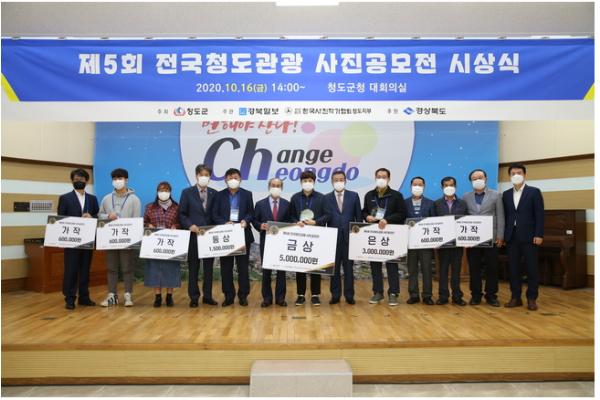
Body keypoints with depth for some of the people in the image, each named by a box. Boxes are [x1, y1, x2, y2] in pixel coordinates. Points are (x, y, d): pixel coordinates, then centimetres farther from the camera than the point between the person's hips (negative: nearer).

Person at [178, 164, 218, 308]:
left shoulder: (214, 193, 7)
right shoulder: (187, 192, 1)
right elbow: (182, 214, -1)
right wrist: (190, 226, -16)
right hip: (193, 234, -2)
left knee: (208, 267, 9)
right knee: (193, 267, 5)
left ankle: (207, 296, 19)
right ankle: (194, 297, 15)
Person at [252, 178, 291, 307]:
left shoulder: (287, 204, 5)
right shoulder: (260, 204, 3)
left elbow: (289, 222, 4)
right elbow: (255, 221, 4)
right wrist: (260, 226, -16)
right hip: (266, 240, 0)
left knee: (281, 270, 5)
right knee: (266, 270, 6)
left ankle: (280, 297, 15)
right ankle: (267, 297, 16)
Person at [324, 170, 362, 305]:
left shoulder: (354, 196, 6)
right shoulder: (327, 198, 5)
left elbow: (359, 216, 6)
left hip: (349, 236, 0)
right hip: (333, 237, 0)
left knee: (349, 267, 5)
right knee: (334, 267, 5)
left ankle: (349, 295, 14)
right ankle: (335, 295, 14)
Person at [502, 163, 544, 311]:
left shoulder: (534, 192, 1)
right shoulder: (506, 194, 12)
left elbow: (539, 215, -5)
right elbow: (504, 216, 11)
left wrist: (539, 235, -12)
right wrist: (503, 235, 4)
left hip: (529, 236, -3)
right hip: (511, 236, 4)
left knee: (531, 268, 2)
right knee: (513, 268, 6)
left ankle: (532, 298, 12)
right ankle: (515, 297, 14)